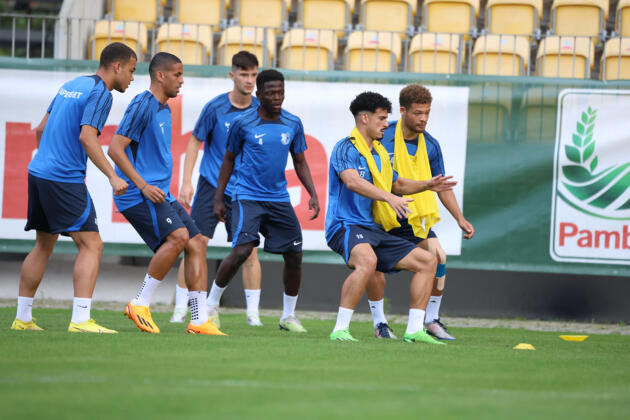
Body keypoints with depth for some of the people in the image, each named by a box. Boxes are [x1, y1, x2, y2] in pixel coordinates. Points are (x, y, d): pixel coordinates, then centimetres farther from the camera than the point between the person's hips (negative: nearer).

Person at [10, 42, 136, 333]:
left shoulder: (71, 86, 17)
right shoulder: (100, 93, -9)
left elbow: (41, 129, 22)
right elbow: (87, 137, -21)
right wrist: (112, 176, -23)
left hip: (38, 172, 9)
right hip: (65, 179, -9)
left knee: (44, 246, 17)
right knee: (91, 246, -8)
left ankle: (22, 317, 19)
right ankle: (80, 320, -16)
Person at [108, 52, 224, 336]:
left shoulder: (164, 110, 19)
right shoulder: (143, 106, -11)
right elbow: (115, 148, -17)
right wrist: (142, 186, -22)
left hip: (158, 193, 10)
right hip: (137, 194, -10)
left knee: (197, 243, 0)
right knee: (178, 236, -25)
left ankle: (199, 320, 1)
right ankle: (140, 305, -16)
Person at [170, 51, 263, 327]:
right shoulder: (215, 108, -7)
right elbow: (195, 142, 1)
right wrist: (186, 182, -6)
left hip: (244, 190, 2)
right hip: (211, 185, -2)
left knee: (249, 251, -5)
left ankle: (253, 312, 4)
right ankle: (180, 309, 1)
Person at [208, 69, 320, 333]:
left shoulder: (293, 124, 3)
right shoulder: (243, 124, -6)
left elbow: (300, 162, 13)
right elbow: (229, 159, 5)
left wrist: (313, 195, 1)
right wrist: (218, 198, 3)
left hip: (279, 199, 4)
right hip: (248, 196, -4)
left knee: (294, 255, 1)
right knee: (242, 250, -20)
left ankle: (288, 317, 17)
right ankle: (211, 304, -3)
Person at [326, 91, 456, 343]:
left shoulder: (379, 153, 20)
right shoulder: (347, 148, -8)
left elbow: (397, 184, 36)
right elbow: (352, 181, -27)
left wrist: (427, 185, 21)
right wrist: (389, 197, -38)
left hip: (375, 230, 9)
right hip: (346, 226, -9)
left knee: (428, 261, 5)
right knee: (367, 261, -40)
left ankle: (414, 330, 6)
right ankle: (340, 330, -34)